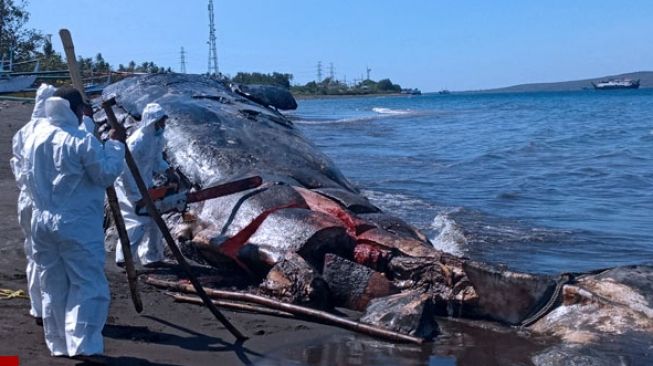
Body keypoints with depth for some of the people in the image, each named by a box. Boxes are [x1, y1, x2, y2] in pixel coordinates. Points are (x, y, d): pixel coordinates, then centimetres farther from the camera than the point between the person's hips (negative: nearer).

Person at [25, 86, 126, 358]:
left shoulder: (38, 135, 7)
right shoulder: (82, 141, -16)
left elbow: (31, 178, 17)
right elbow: (107, 175, -9)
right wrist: (115, 145, -1)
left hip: (42, 222, 7)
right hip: (77, 226, -7)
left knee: (52, 288, 14)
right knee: (89, 287, 1)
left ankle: (58, 344, 23)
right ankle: (82, 345, -2)